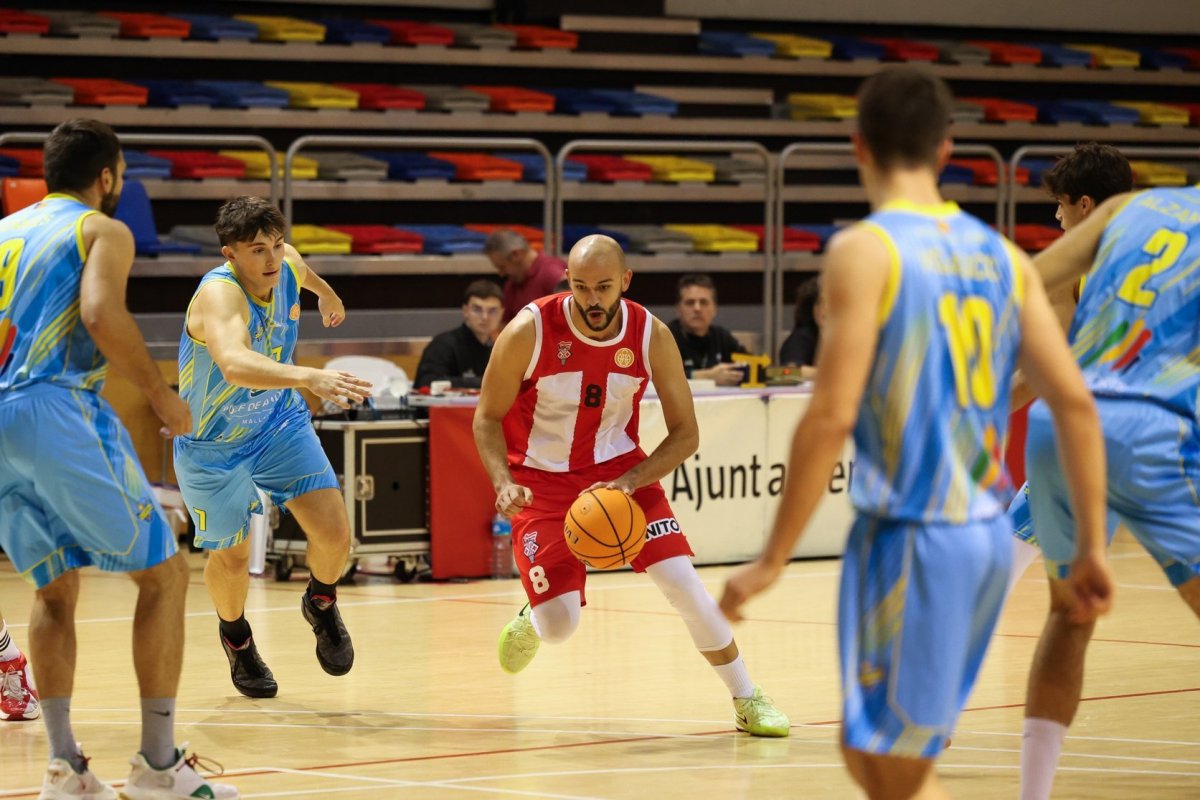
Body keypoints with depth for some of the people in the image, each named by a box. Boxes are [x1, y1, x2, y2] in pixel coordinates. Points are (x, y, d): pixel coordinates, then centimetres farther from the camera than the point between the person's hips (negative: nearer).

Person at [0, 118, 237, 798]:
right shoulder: (103, 231, 3)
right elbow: (102, 314, -16)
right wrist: (162, 396, -9)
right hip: (60, 411, -7)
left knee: (56, 587, 17)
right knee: (164, 573, 2)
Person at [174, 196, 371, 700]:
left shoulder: (287, 265, -16)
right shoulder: (218, 295, -37)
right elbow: (235, 364, -58)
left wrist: (325, 292, 34)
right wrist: (309, 377, -71)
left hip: (279, 422, 5)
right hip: (214, 445, -5)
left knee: (334, 533, -9)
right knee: (231, 558, 4)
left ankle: (322, 606, 25)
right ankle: (236, 637, 38)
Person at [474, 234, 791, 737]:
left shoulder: (652, 337, -14)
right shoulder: (529, 332, -20)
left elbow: (685, 434, -8)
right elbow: (487, 418, -9)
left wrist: (628, 483, -23)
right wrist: (504, 483, -26)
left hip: (617, 466, 2)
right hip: (541, 480, -2)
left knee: (683, 581, -14)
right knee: (559, 628, -11)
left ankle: (747, 701, 1)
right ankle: (531, 618, 29)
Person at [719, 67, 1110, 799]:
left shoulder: (865, 250, -10)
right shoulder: (1001, 255, 9)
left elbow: (833, 415, -17)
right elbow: (1076, 401, 6)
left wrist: (773, 559, -12)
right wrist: (1093, 546, 11)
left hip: (911, 536, -7)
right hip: (987, 530, 7)